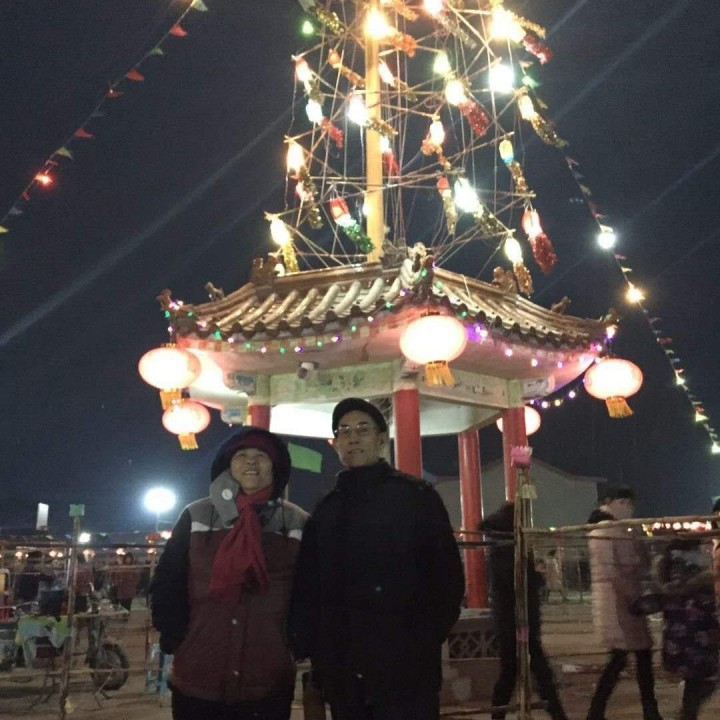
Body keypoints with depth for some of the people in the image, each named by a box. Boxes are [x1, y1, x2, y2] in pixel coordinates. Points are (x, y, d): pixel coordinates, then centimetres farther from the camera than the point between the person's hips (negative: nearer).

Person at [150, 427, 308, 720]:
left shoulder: (298, 523, 2)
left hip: (269, 684, 0)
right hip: (196, 680, 0)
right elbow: (166, 585, 5)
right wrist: (175, 638, -3)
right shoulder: (196, 517, 2)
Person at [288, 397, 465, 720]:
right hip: (342, 672, 4)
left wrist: (427, 640, -8)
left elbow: (447, 575, -4)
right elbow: (307, 585, 11)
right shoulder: (326, 509, 12)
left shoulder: (417, 496, -1)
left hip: (405, 667, -4)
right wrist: (306, 646, 2)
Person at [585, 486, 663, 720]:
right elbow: (609, 570, -17)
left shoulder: (625, 532, 16)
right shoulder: (602, 530, -11)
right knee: (619, 658, -8)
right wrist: (632, 595, -16)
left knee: (643, 655, 12)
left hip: (629, 600, 9)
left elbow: (642, 564, 16)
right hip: (614, 601, -9)